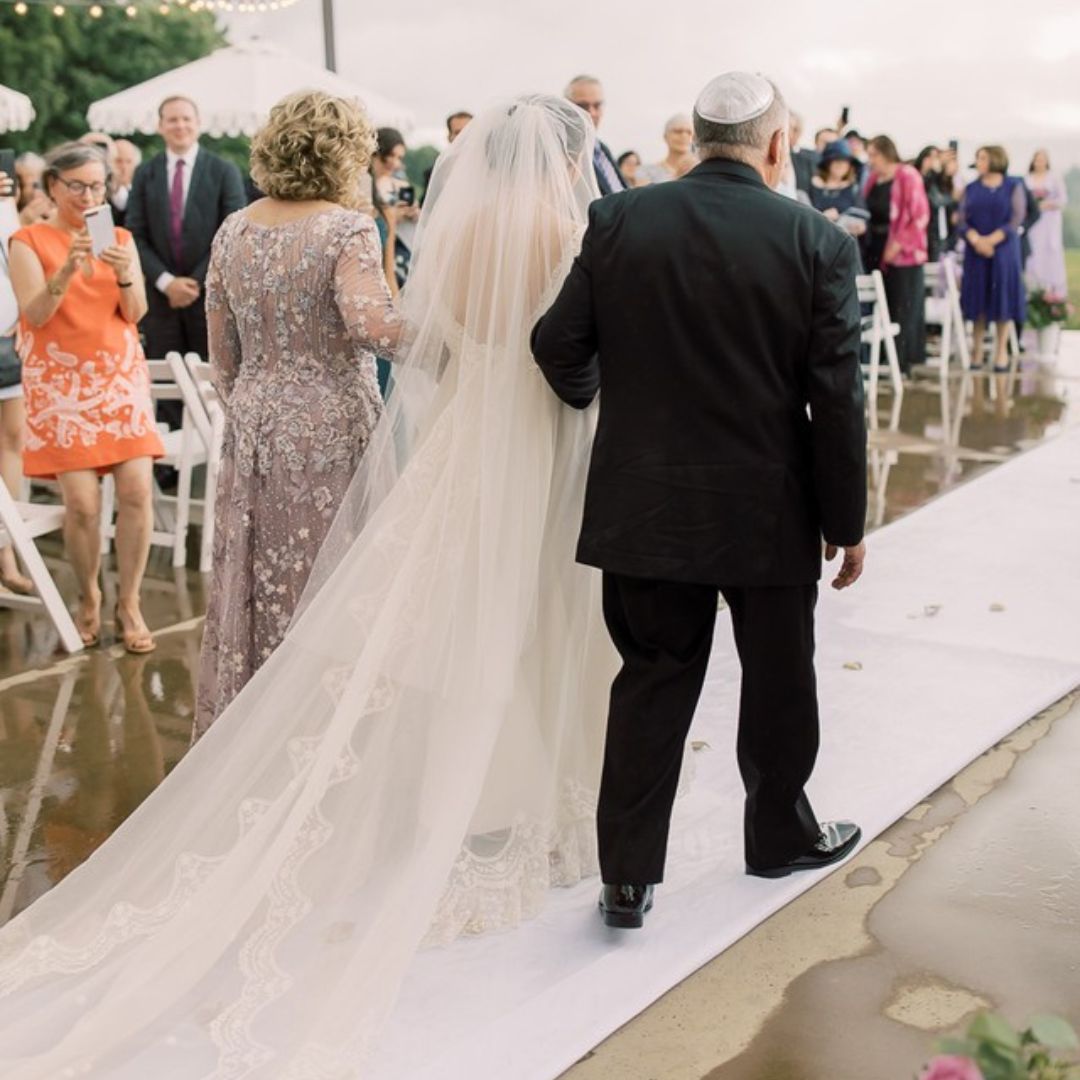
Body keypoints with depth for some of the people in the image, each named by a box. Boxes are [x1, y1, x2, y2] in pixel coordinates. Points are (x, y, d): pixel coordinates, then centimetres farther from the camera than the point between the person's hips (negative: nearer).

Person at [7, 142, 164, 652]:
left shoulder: (120, 238, 9)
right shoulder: (28, 241, 0)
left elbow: (136, 312, 0)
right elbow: (34, 315, -11)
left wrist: (125, 274, -19)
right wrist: (65, 272, -27)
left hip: (121, 374, 3)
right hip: (61, 380, -3)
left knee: (136, 489, -10)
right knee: (81, 501, -10)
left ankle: (129, 604, 4)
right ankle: (88, 599, 13)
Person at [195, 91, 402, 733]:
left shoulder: (233, 233, 7)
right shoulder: (349, 230, -11)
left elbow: (222, 357, 12)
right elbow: (371, 321, -29)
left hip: (255, 429, 6)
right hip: (333, 431, -6)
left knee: (259, 581, 15)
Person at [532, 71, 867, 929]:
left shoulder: (619, 222, -5)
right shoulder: (819, 243, -10)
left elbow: (558, 344, -2)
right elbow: (838, 401, -10)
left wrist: (594, 395, 20)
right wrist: (847, 522, 1)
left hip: (644, 504, 2)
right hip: (768, 510, -1)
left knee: (652, 682, 12)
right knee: (778, 680, 18)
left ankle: (629, 875, 13)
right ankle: (782, 835, 38)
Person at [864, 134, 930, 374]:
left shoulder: (907, 177, -9)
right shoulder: (873, 179, 10)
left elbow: (920, 215, -12)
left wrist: (898, 244, -15)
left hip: (903, 254, -6)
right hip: (877, 251, 6)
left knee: (902, 311, -2)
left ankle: (901, 364, 3)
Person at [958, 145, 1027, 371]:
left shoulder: (1013, 186, 4)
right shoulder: (971, 189, 11)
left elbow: (1017, 219, -5)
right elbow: (963, 220, 2)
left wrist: (992, 240, -16)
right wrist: (976, 240, -16)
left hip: (1004, 249, -2)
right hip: (975, 251, 2)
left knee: (1003, 298, -1)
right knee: (978, 299, 1)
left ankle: (1002, 350, 6)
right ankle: (977, 350, 8)